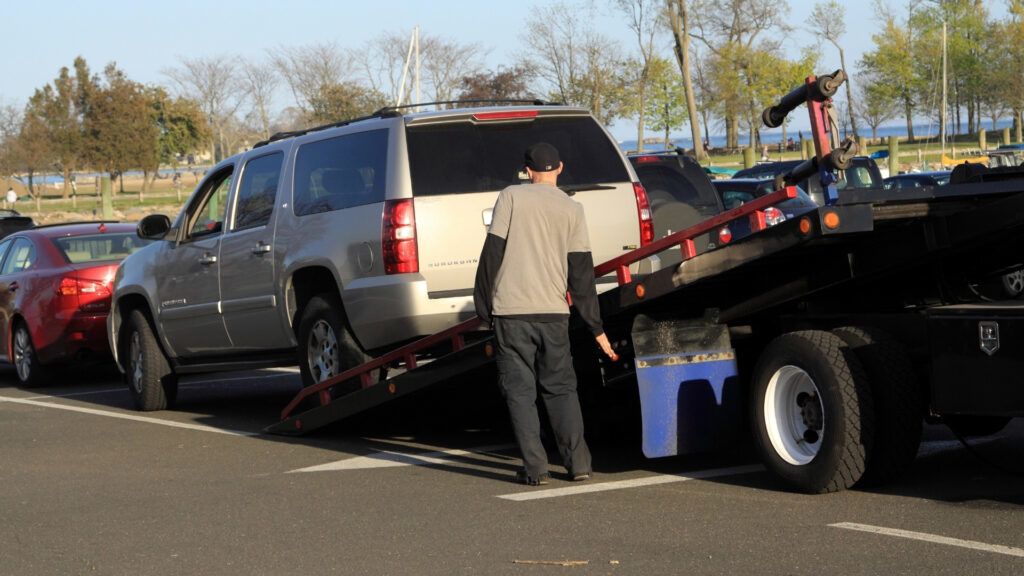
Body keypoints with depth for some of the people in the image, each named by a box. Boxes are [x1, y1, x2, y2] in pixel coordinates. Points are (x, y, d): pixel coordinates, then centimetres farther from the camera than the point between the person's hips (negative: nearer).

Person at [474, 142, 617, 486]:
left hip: (511, 310, -2)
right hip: (553, 312, 2)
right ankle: (578, 462, 4)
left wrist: (483, 304, 4)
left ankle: (534, 468, -3)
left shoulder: (511, 197, 0)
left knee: (520, 391, 3)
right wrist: (596, 328, 8)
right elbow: (581, 273, 5)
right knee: (561, 388, 13)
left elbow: (492, 253, -5)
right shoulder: (572, 210, 7)